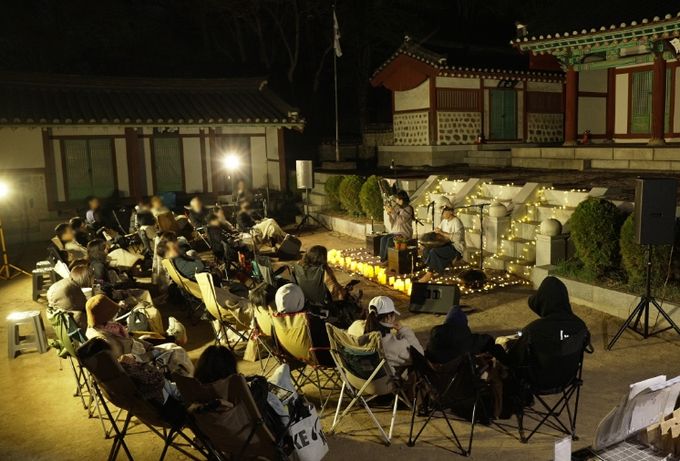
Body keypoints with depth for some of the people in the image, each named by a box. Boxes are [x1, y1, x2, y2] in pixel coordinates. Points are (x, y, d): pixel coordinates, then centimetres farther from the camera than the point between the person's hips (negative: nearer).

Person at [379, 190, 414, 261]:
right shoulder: (397, 208, 11)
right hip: (396, 232, 7)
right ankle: (382, 259, -21)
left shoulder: (408, 209, -9)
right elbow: (392, 222, 11)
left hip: (405, 233, -7)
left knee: (390, 240, -29)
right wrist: (389, 213, -4)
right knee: (383, 238, -18)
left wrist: (393, 212, -24)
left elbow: (401, 220, -21)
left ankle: (386, 259, -18)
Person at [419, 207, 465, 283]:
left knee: (434, 251, -28)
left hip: (456, 248, -9)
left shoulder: (456, 222, -16)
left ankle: (429, 274, -16)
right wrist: (437, 230, -5)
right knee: (427, 249, -11)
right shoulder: (444, 220, 10)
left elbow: (457, 238, -28)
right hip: (447, 244, 9)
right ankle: (434, 270, -5)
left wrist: (442, 233, -28)